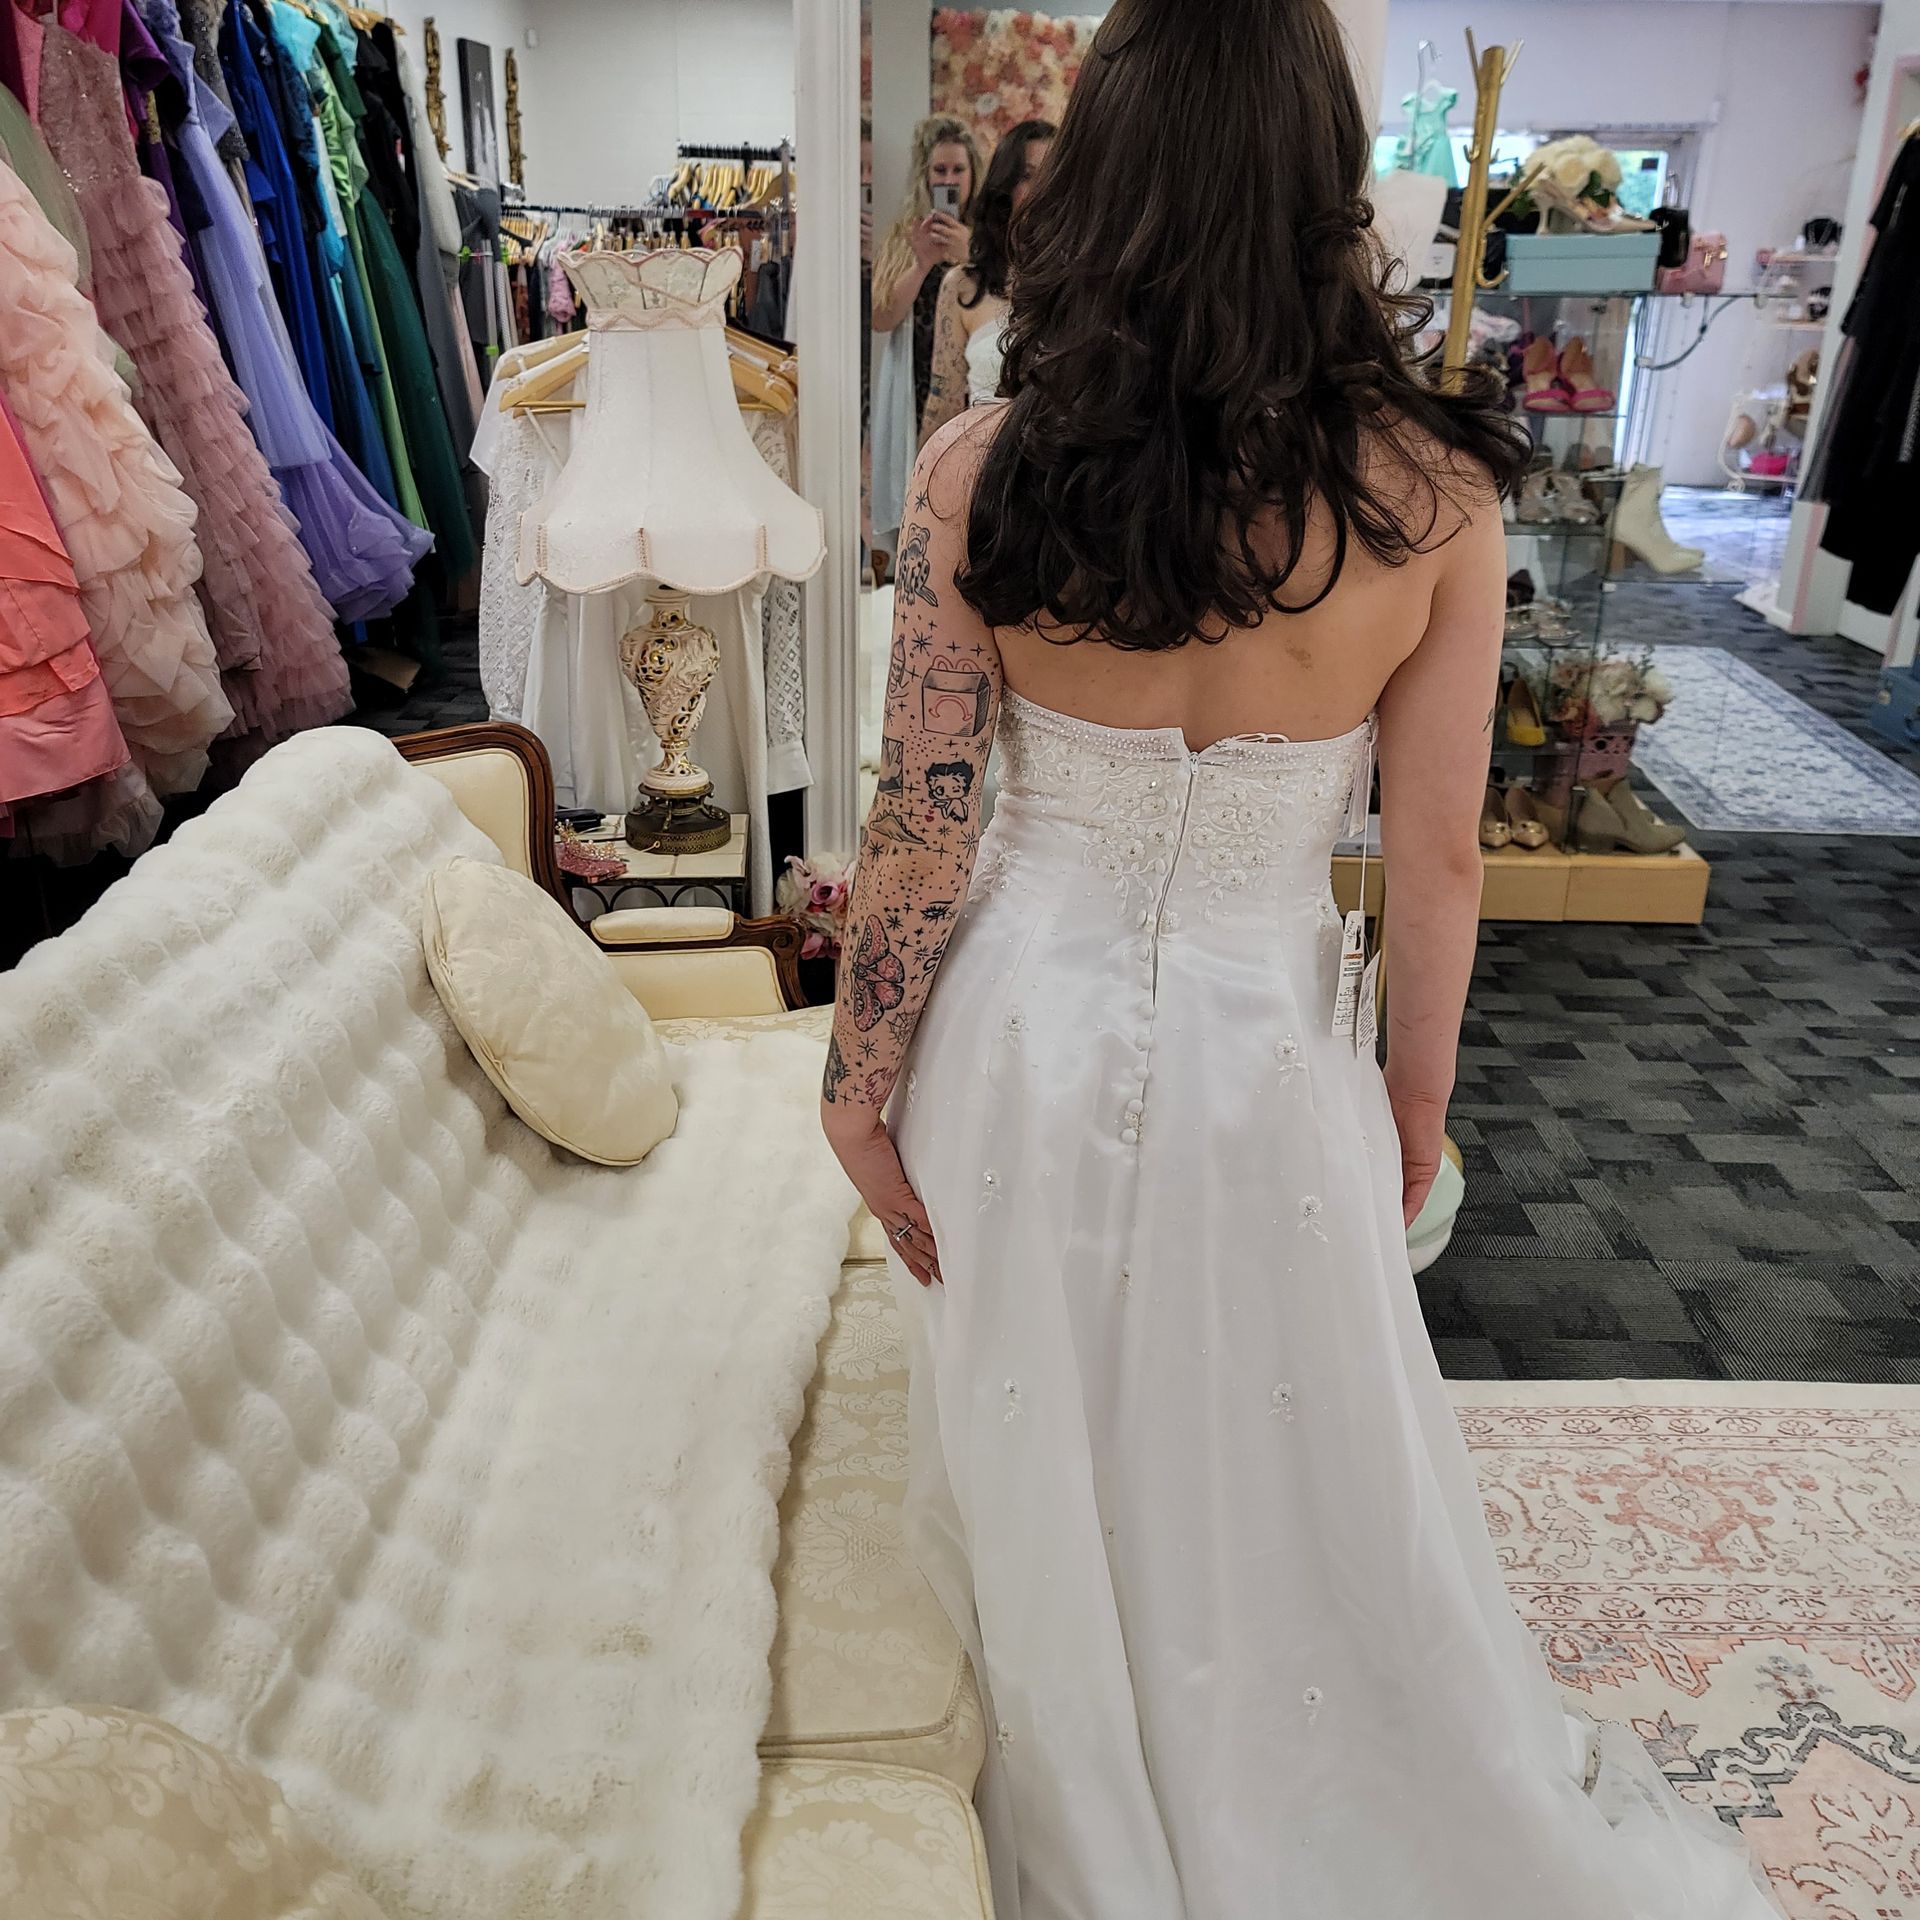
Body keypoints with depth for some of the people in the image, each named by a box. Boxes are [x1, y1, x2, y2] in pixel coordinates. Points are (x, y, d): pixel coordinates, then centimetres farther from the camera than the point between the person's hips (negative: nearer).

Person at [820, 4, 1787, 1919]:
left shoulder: (980, 469, -13)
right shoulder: (1434, 489, -13)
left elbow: (920, 825, -11)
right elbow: (1436, 853, -8)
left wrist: (861, 1077, 2)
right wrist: (1419, 1085, 8)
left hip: (1027, 1032, 1)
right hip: (1265, 1048, 0)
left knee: (1047, 1460, 23)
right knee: (1305, 1473, 24)